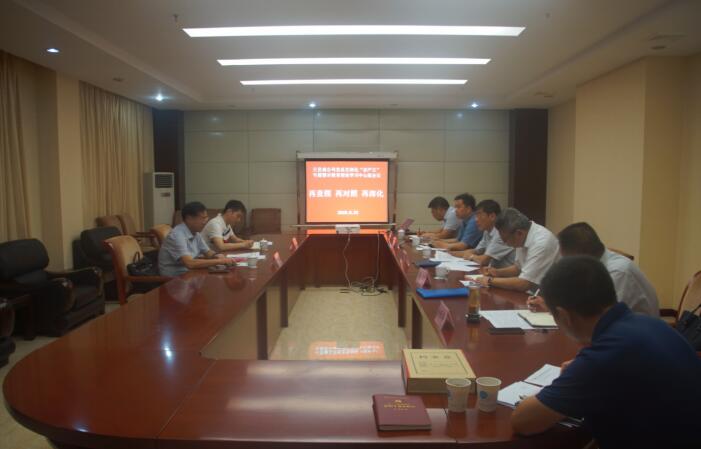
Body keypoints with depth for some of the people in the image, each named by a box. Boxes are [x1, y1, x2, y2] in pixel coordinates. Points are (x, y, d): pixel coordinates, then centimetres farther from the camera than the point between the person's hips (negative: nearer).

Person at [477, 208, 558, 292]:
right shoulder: (521, 238, 0)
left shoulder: (541, 243, -24)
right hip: (530, 292, 7)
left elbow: (523, 284, -26)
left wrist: (490, 280, -16)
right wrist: (498, 272, 0)